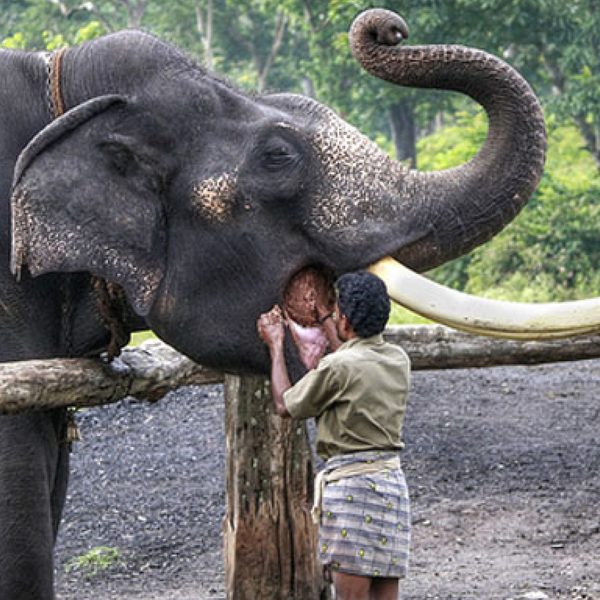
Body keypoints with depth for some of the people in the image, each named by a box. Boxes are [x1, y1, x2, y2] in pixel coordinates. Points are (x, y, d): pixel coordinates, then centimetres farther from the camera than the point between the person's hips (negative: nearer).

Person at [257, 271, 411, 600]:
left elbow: (285, 405, 4)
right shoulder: (398, 360, 8)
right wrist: (325, 323, 41)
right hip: (391, 479, 7)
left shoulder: (338, 366, -12)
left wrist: (275, 347, 16)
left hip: (351, 482, -7)